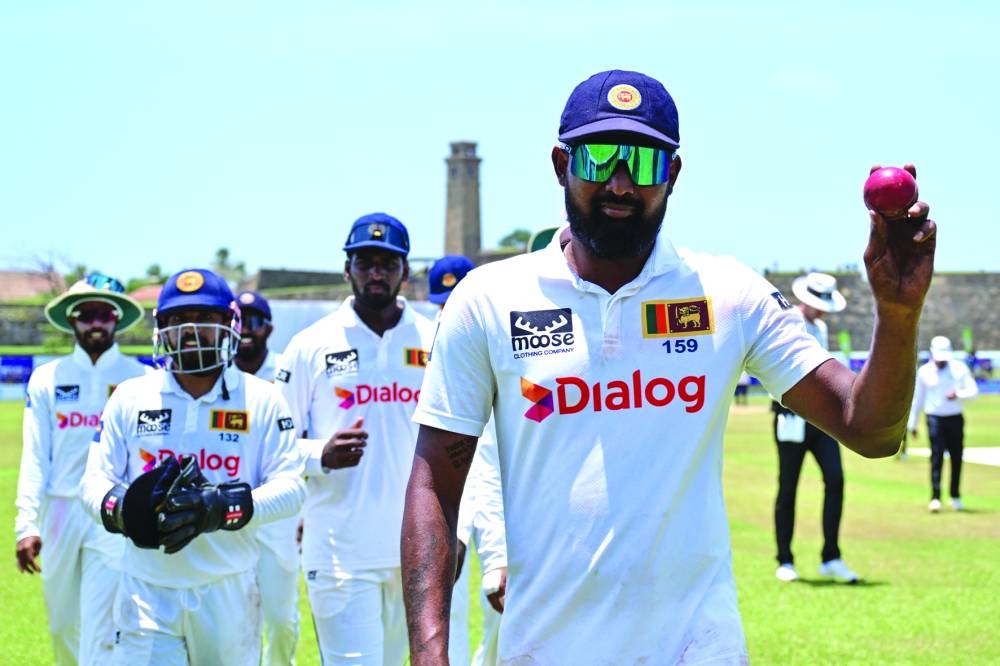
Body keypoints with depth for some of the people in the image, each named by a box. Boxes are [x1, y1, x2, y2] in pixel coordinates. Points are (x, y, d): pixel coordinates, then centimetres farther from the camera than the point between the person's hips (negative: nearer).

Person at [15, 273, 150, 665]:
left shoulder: (140, 380, 2)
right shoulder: (47, 379, 7)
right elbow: (34, 457, 4)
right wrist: (26, 525, -5)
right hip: (60, 511, 3)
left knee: (99, 633, -9)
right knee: (62, 626, 12)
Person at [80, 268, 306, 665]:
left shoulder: (262, 400, 3)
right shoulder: (131, 398, 8)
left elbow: (291, 487, -5)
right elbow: (95, 481, 7)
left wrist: (224, 509, -23)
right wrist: (121, 508, -18)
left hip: (229, 589, 0)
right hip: (148, 591, 0)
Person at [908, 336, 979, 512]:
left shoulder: (960, 368, 2)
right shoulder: (924, 372, 3)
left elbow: (973, 390, -1)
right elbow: (917, 399, 9)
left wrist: (958, 394, -21)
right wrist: (912, 424, 9)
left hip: (955, 418, 2)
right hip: (935, 419, -2)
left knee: (957, 458, 6)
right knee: (936, 456, -12)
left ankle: (955, 496, 19)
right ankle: (935, 498, -15)